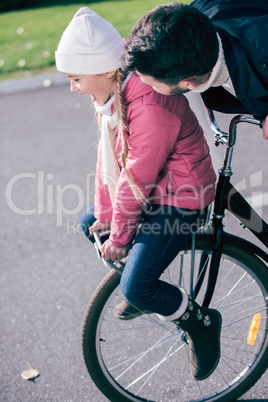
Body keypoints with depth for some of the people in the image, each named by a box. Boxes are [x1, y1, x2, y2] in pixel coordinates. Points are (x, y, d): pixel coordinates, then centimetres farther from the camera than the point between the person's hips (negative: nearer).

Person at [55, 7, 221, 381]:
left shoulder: (149, 108, -32)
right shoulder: (112, 91, -2)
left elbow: (137, 178, -25)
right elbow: (108, 154, 3)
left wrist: (119, 236, -14)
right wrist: (103, 213, 4)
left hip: (179, 197, -10)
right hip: (149, 190, 10)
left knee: (136, 288, -17)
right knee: (89, 223, 21)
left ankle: (201, 321, 11)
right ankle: (148, 290, 35)